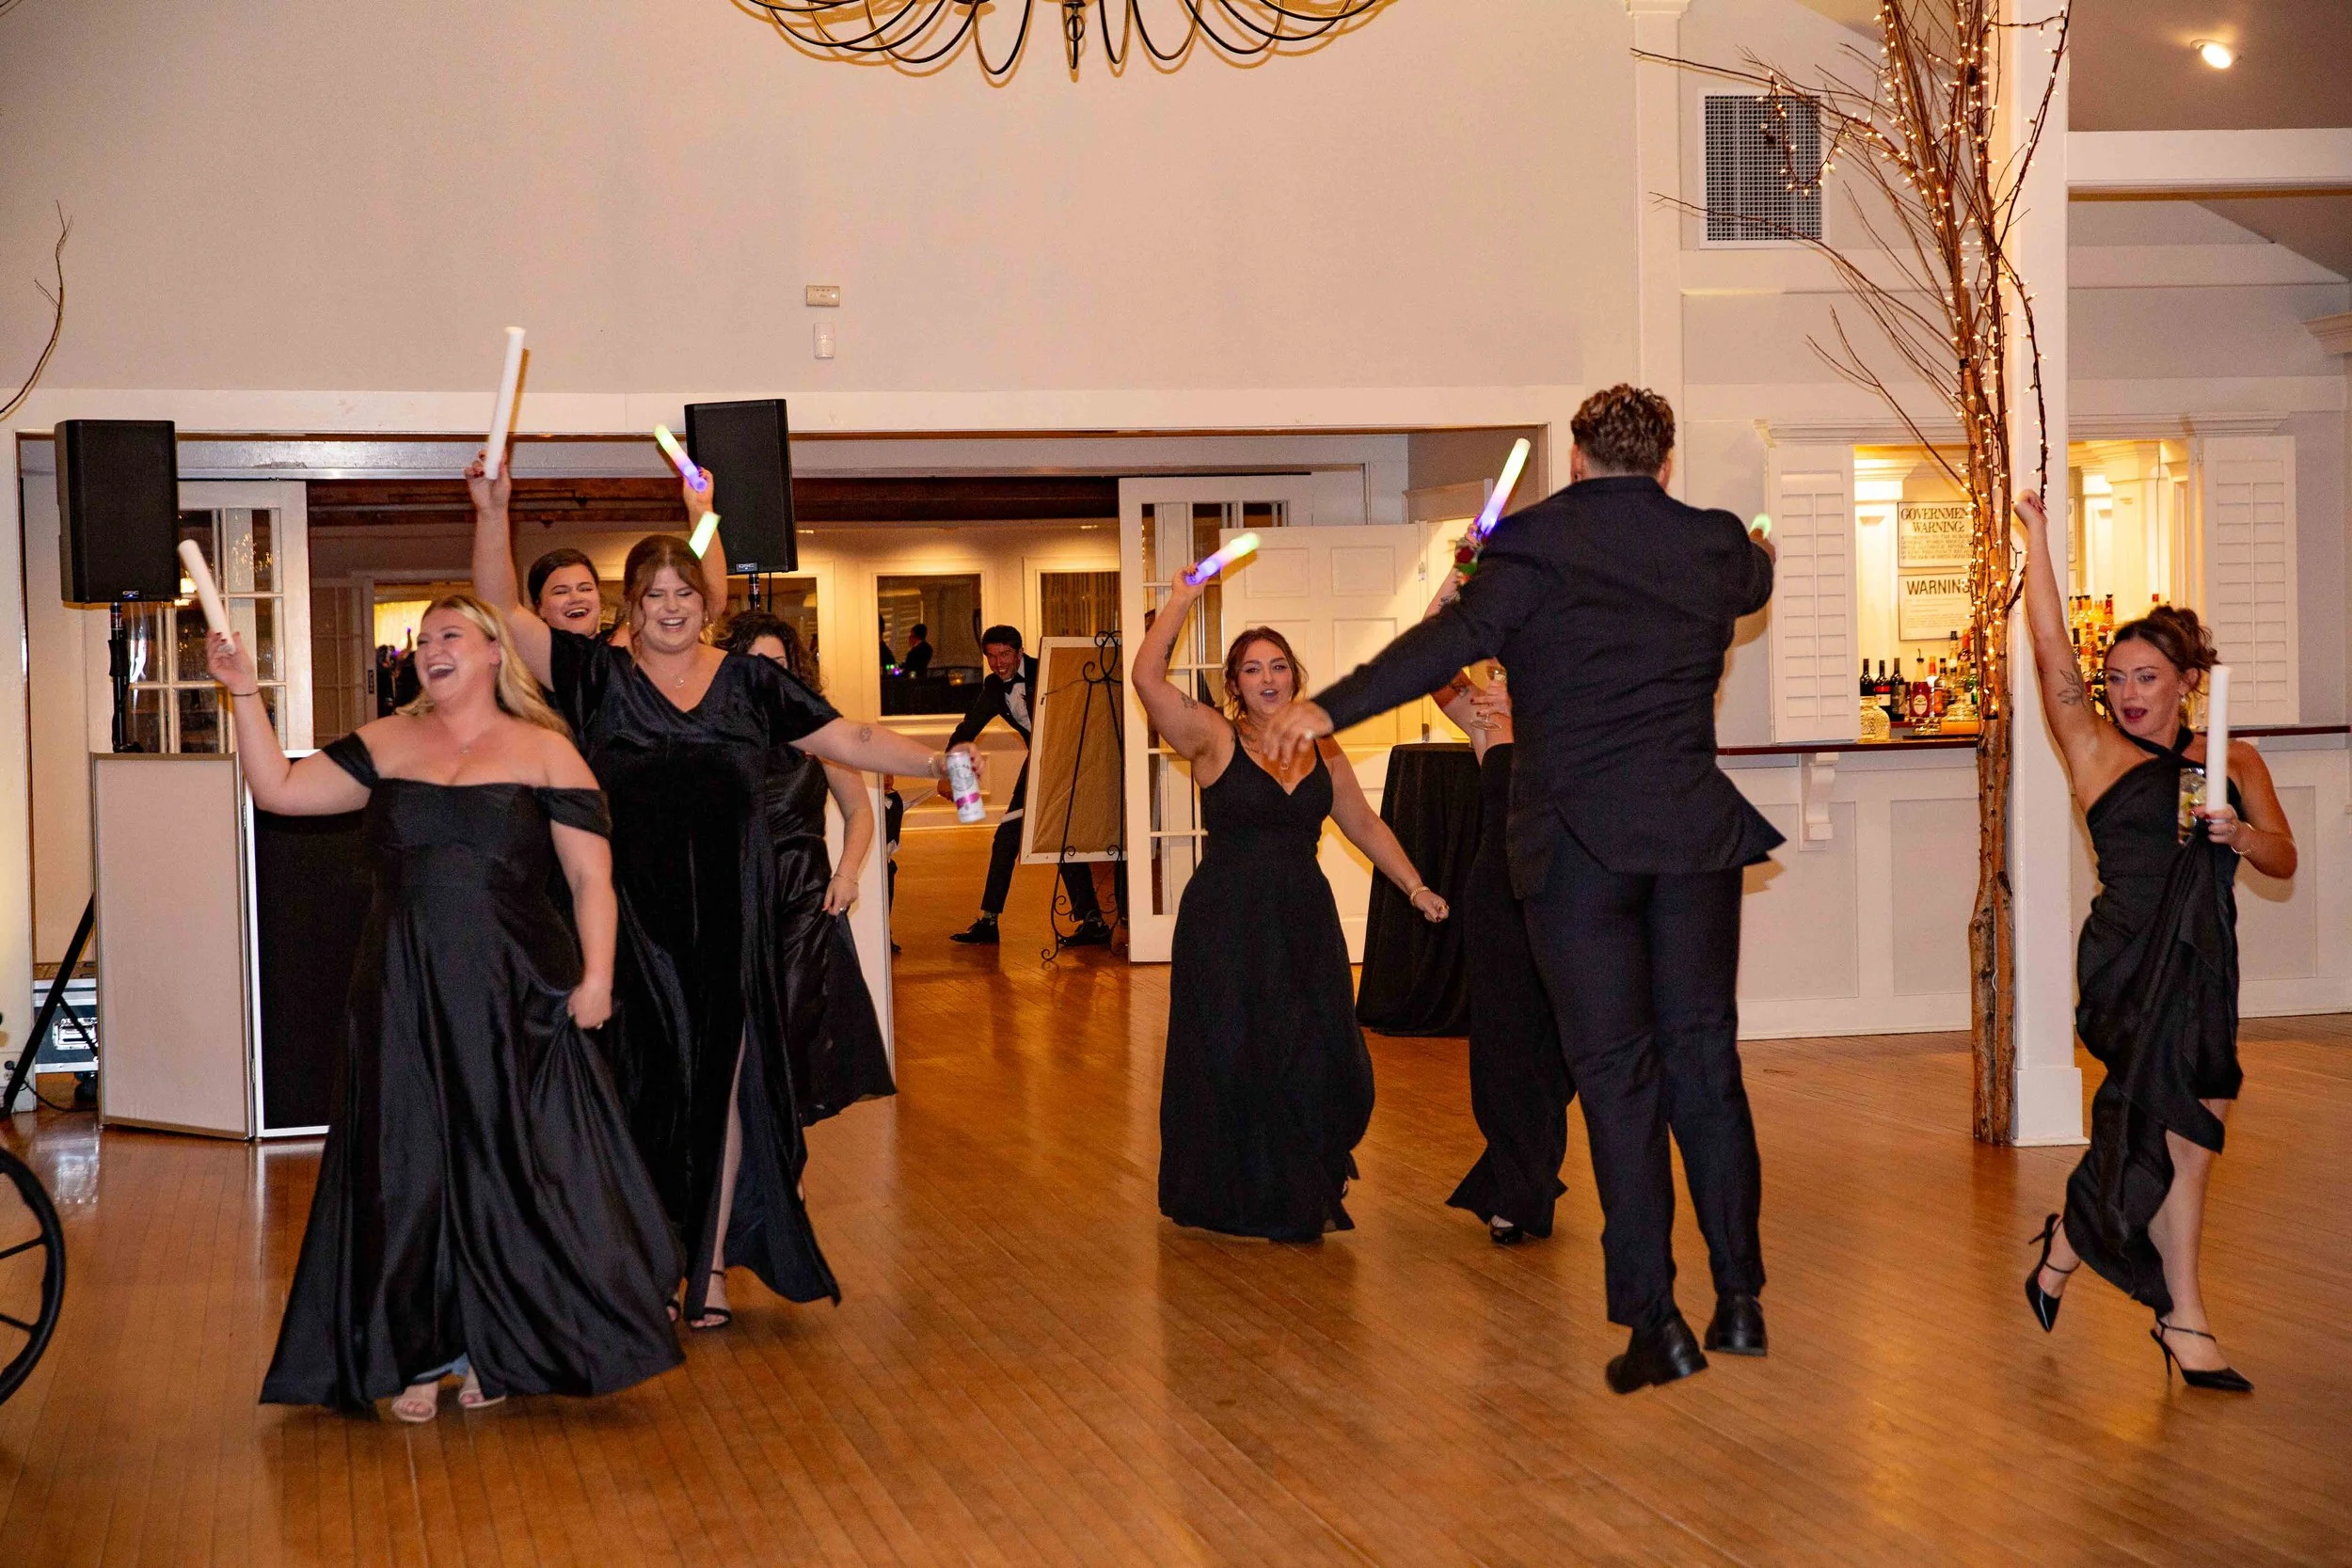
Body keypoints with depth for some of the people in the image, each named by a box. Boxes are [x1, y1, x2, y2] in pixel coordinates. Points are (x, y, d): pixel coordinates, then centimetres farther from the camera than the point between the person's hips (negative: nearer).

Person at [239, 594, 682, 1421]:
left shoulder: (543, 752, 2)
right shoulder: (386, 744, 12)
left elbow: (590, 877, -2)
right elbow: (278, 789, 11)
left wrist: (595, 974, -12)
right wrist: (244, 693, 5)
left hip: (513, 995, -3)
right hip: (403, 998, 3)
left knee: (506, 1169, 1)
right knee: (408, 1172, 4)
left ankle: (489, 1351, 14)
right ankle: (417, 1358, 14)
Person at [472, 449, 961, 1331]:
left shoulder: (749, 682, 7)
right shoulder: (598, 679, 4)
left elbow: (849, 740, 6)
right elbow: (503, 613, 0)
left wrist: (933, 763, -6)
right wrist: (492, 516, -10)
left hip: (728, 919, 1)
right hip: (633, 919, -1)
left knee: (722, 1081, 3)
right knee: (645, 1083, 0)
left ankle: (712, 1266, 12)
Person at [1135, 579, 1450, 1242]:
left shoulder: (1322, 751, 10)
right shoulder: (1214, 738, -3)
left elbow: (1364, 824, 21)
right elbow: (1147, 677, -16)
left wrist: (1415, 887, 18)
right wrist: (1181, 602, -15)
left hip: (1305, 924, 4)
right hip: (1225, 927, -4)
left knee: (1320, 1062, 2)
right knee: (1234, 1062, 1)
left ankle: (1309, 1195, 22)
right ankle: (1248, 1197, 18)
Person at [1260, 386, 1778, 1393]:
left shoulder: (1535, 545, -5)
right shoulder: (1715, 546, 9)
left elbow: (1455, 638, -18)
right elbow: (1755, 581, 32)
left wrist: (1328, 709, -18)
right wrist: (1759, 554, 56)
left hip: (1577, 840, -3)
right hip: (1694, 831, 4)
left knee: (1617, 1078, 0)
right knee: (1704, 1058, 12)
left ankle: (1654, 1320, 0)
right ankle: (1739, 1296, 16)